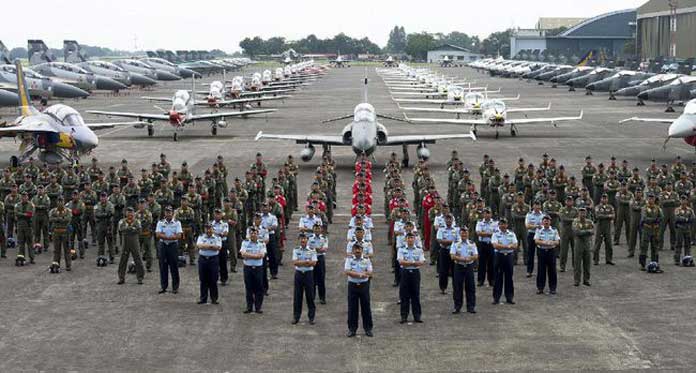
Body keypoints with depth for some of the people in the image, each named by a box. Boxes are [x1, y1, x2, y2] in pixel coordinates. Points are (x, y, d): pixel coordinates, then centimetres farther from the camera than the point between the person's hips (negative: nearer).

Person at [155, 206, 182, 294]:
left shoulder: (177, 223, 1)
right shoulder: (160, 222, 7)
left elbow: (179, 236, -11)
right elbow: (158, 235, -6)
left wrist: (164, 236, -15)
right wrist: (172, 236, -14)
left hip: (173, 245, -2)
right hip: (162, 245, 2)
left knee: (174, 266, -1)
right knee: (163, 266, 4)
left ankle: (175, 287, 7)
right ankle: (163, 286, 12)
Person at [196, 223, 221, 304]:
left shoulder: (217, 237, 4)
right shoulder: (201, 236, 9)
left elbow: (219, 247, -11)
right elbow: (198, 245, -8)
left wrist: (205, 246, -12)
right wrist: (212, 247, -13)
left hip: (213, 260, -2)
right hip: (202, 259, 2)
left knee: (213, 280, 2)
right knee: (203, 280, 6)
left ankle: (214, 298, 10)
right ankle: (203, 298, 14)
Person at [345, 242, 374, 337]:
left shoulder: (367, 260, 4)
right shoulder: (349, 259, 3)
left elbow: (370, 273, -6)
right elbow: (346, 272, -11)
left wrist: (354, 273, -14)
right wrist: (361, 274, -17)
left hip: (364, 286, 0)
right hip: (352, 286, 0)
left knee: (366, 307, 3)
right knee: (352, 308, 3)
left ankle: (368, 329, 12)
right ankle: (352, 329, 11)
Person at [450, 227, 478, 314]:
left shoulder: (472, 244, 6)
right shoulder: (455, 244, 2)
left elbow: (476, 256, -2)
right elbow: (453, 256, -9)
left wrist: (468, 259, -21)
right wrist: (463, 259, -19)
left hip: (469, 267, 1)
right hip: (458, 267, -1)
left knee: (470, 287, 2)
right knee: (457, 287, 1)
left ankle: (471, 306, 9)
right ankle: (457, 307, 9)